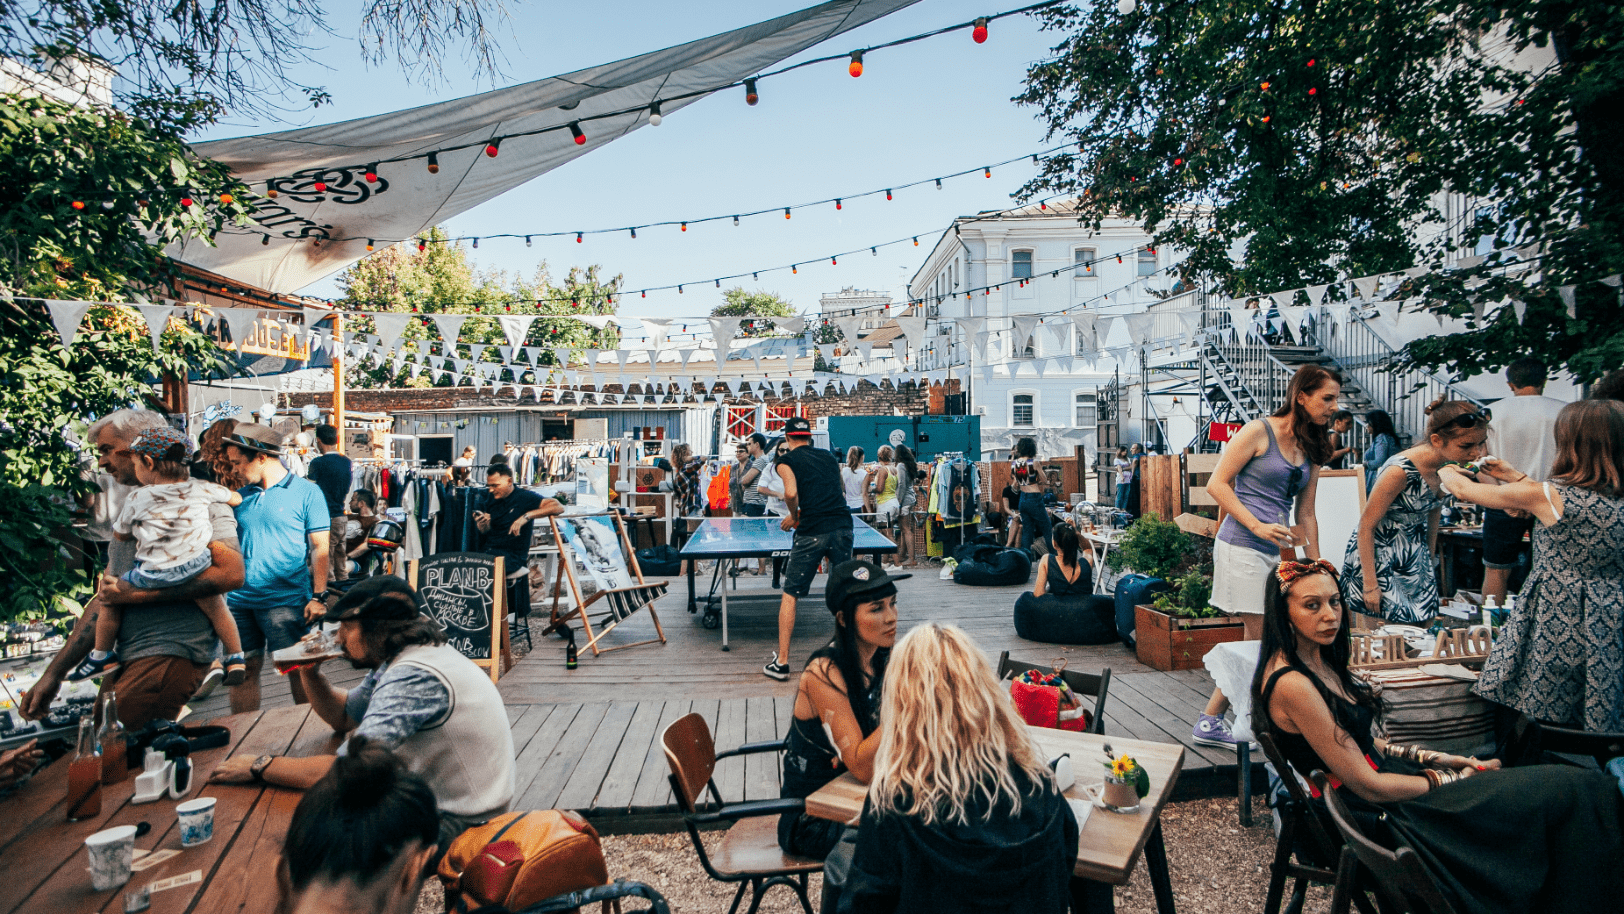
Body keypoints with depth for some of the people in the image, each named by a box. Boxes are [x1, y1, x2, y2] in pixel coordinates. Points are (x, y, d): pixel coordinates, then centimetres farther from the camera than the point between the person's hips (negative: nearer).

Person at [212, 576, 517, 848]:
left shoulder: (413, 677, -28)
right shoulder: (394, 661, 5)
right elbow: (343, 717, 18)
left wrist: (260, 767, -17)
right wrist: (309, 673, 0)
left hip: (461, 824, -9)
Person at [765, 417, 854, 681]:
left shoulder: (786, 460, 5)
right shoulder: (828, 456, 20)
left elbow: (791, 492, -12)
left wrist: (794, 516, 6)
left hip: (812, 532, -4)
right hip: (843, 527, 4)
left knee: (789, 596, 6)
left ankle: (781, 662, 7)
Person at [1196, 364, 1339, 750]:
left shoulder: (1312, 449, 16)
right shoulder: (1258, 431, -5)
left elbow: (1306, 514, 18)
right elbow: (1217, 484, -8)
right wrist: (1257, 526, -16)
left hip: (1279, 551, 7)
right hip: (1243, 546, -7)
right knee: (1262, 639, -7)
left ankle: (1211, 721, 13)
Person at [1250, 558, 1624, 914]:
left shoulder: (1318, 660, 5)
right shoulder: (1292, 686, -26)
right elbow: (1368, 786, -20)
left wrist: (1435, 758, 4)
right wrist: (1455, 779, -7)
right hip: (1373, 817, -9)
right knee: (1567, 794, -4)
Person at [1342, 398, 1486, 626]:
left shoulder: (1448, 468, -4)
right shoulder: (1401, 471, -26)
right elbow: (1366, 526, -21)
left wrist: (1430, 561, 18)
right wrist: (1370, 584, -19)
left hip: (1415, 557, 7)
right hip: (1378, 558, -7)